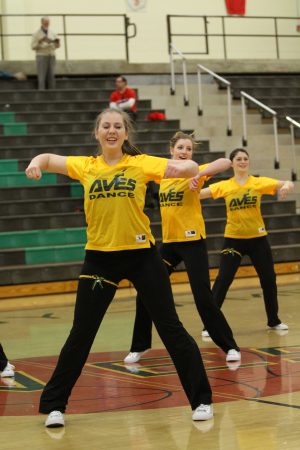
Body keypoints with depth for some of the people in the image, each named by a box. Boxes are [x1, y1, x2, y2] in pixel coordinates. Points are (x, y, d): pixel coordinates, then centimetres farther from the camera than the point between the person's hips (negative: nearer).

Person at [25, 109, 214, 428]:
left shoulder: (141, 163, -1)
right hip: (99, 257, 1)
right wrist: (37, 162, -18)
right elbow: (48, 159, 5)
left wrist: (186, 167, -29)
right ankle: (54, 405, 19)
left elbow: (189, 168, -6)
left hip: (141, 254, -1)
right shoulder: (86, 166, 5)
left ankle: (201, 400, 16)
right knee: (80, 335, 6)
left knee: (171, 328, 3)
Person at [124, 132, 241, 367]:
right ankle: (140, 346, 23)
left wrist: (199, 173, -39)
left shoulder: (195, 172, -9)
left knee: (203, 297, -9)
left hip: (192, 241, -5)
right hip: (169, 241, 6)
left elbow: (226, 162, -27)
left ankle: (230, 346, 6)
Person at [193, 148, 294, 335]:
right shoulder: (224, 186, -4)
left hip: (258, 238, 2)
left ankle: (274, 321, 27)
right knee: (223, 280, -8)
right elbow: (198, 193, -12)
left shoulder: (259, 182, -3)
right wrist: (194, 184, -35)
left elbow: (287, 184, -11)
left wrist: (287, 186, -35)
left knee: (269, 279, 9)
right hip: (233, 238, -2)